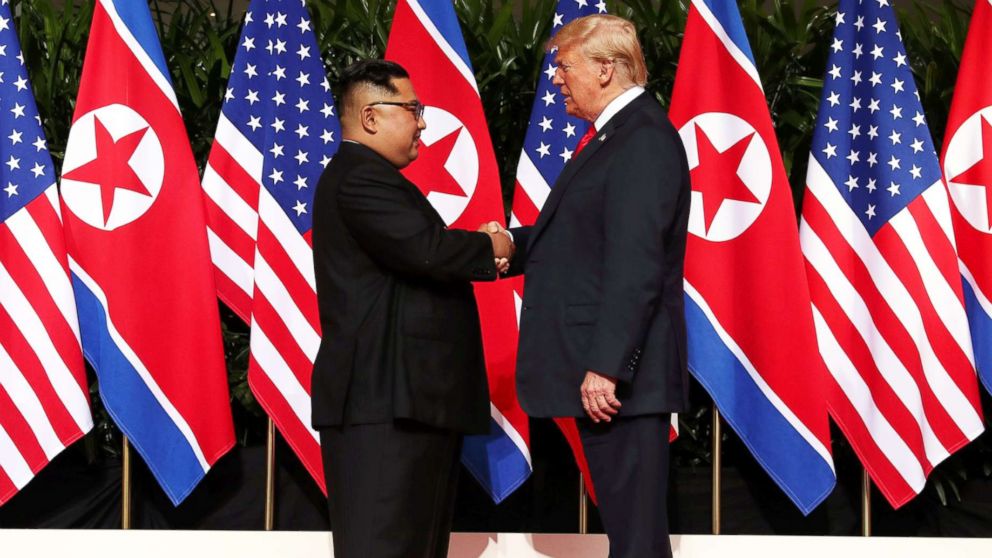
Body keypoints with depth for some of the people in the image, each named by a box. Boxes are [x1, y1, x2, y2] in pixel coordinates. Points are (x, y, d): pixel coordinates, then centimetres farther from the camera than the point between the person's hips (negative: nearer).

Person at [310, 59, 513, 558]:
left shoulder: (370, 177, 22)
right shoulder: (360, 180, -13)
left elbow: (419, 258, 20)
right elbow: (429, 250, -25)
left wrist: (481, 255, 3)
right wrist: (490, 248, -7)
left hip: (408, 400, 11)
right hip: (384, 404, -11)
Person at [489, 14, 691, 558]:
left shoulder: (644, 141, -15)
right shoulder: (614, 136, 17)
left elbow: (635, 264, -22)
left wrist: (606, 366, -25)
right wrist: (514, 242, 4)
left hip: (618, 373, -10)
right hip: (597, 369, 10)